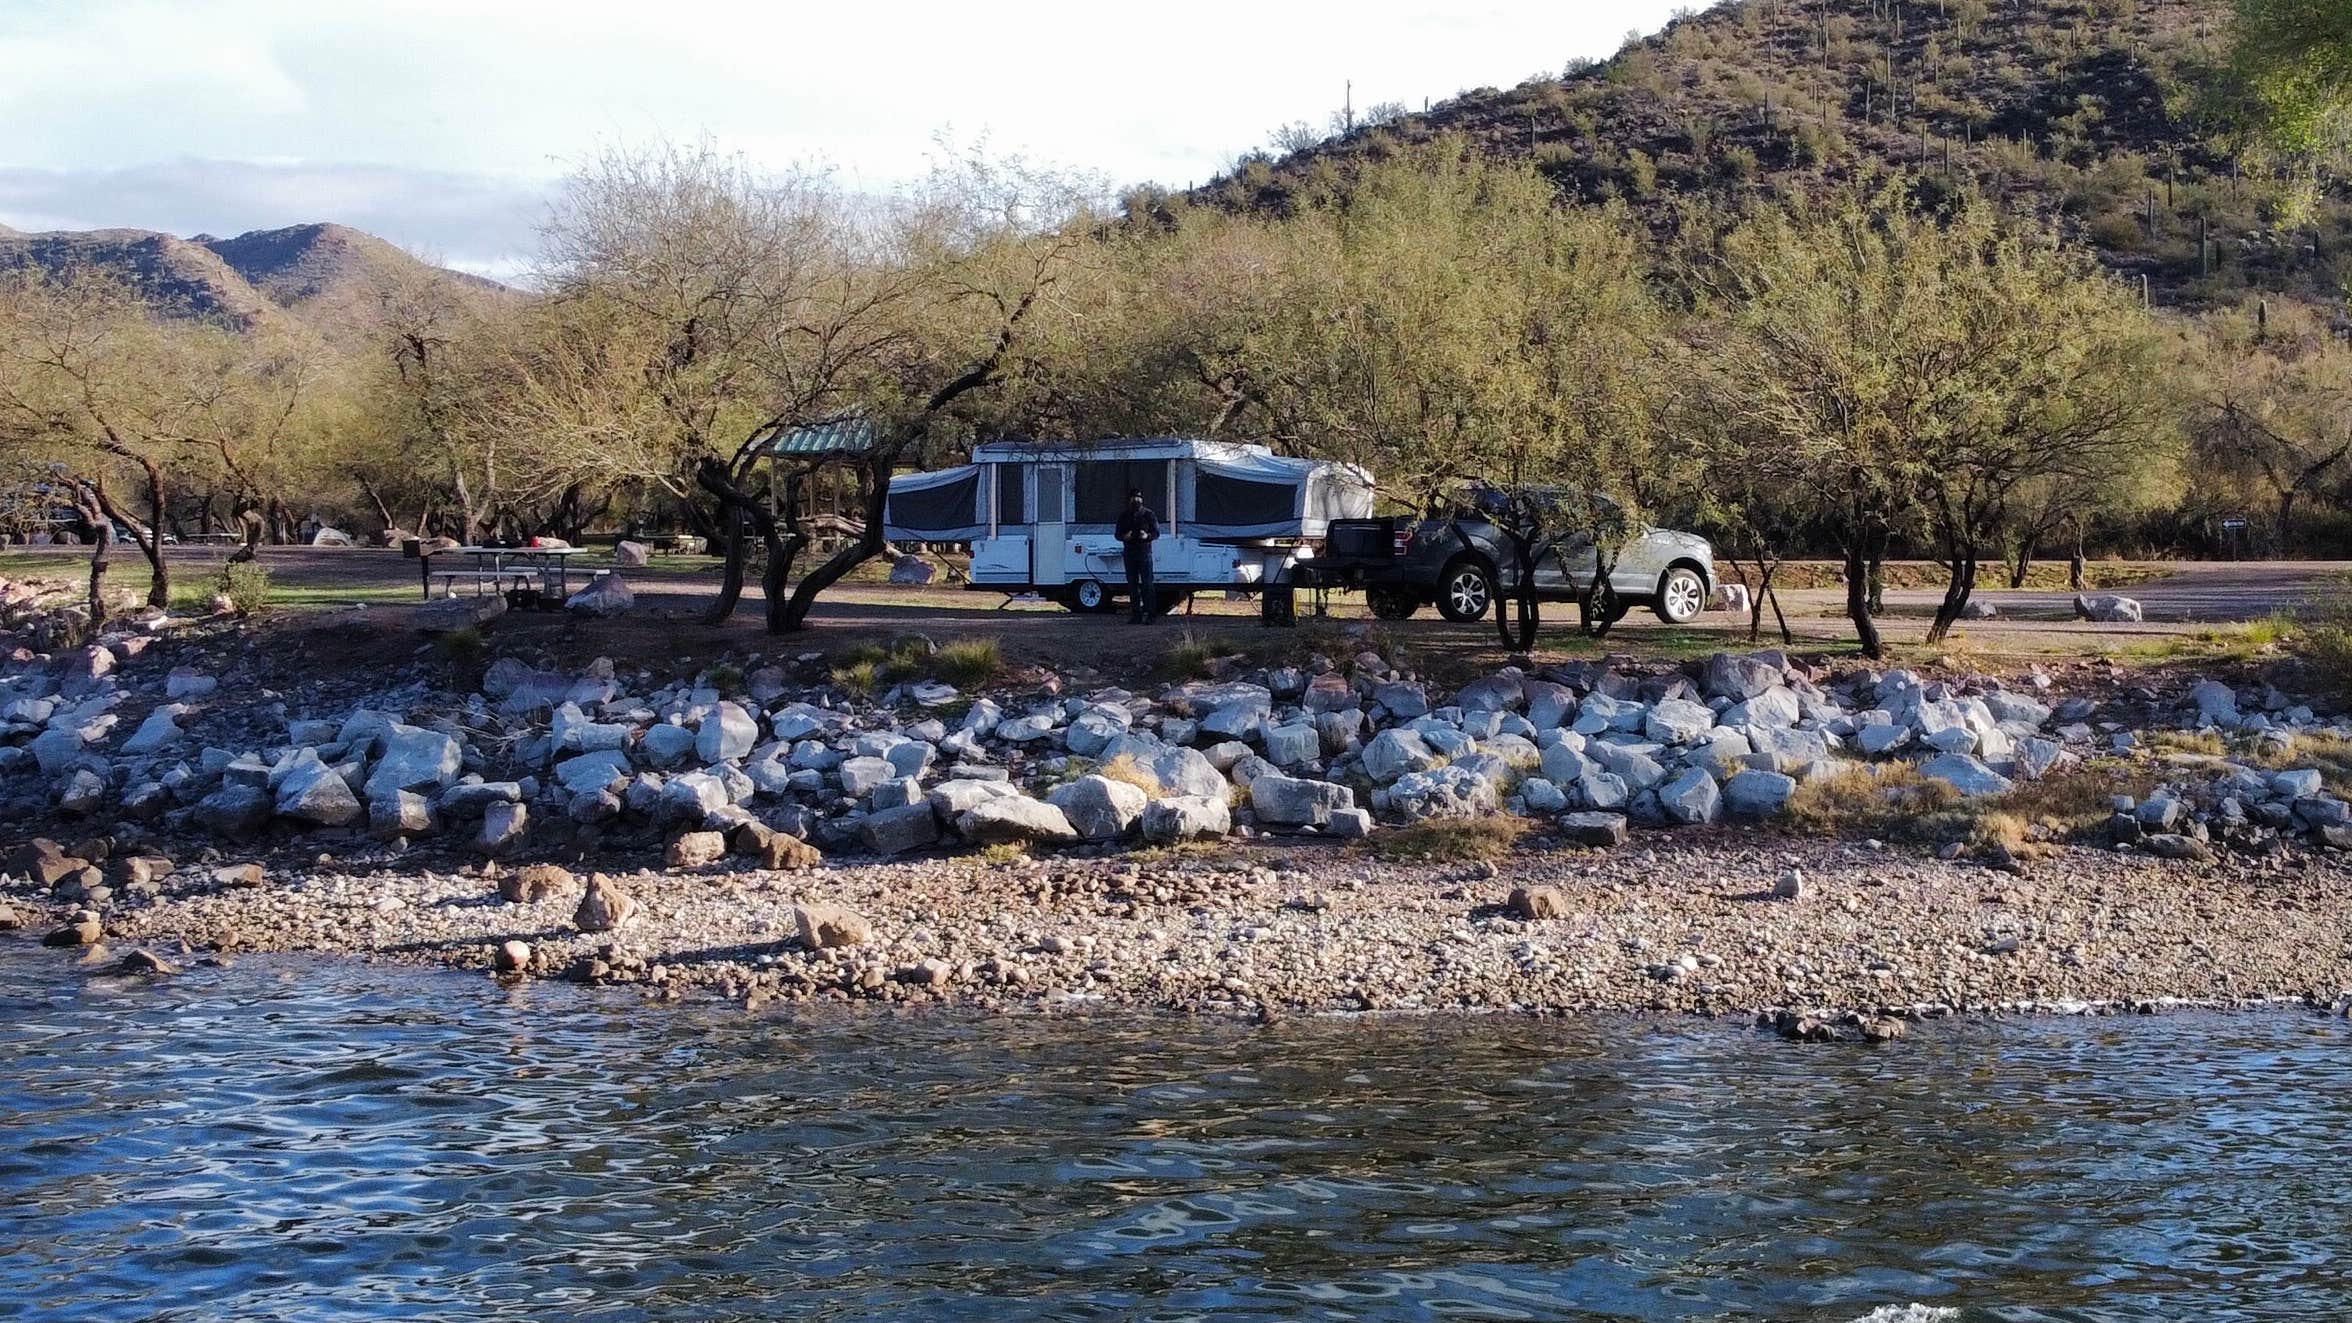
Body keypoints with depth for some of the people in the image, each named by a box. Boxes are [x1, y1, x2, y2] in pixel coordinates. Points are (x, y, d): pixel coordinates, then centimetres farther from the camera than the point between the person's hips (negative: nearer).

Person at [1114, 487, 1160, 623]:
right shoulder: (1124, 515, 12)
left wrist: (1147, 536, -18)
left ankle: (1150, 612, -6)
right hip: (1129, 553, 4)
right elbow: (1117, 534, 14)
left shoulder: (1148, 514, 3)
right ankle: (1137, 614, 8)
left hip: (1144, 552, -4)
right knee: (1132, 585, 4)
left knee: (1147, 584, -8)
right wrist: (1124, 537, -9)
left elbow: (1156, 533, 3)